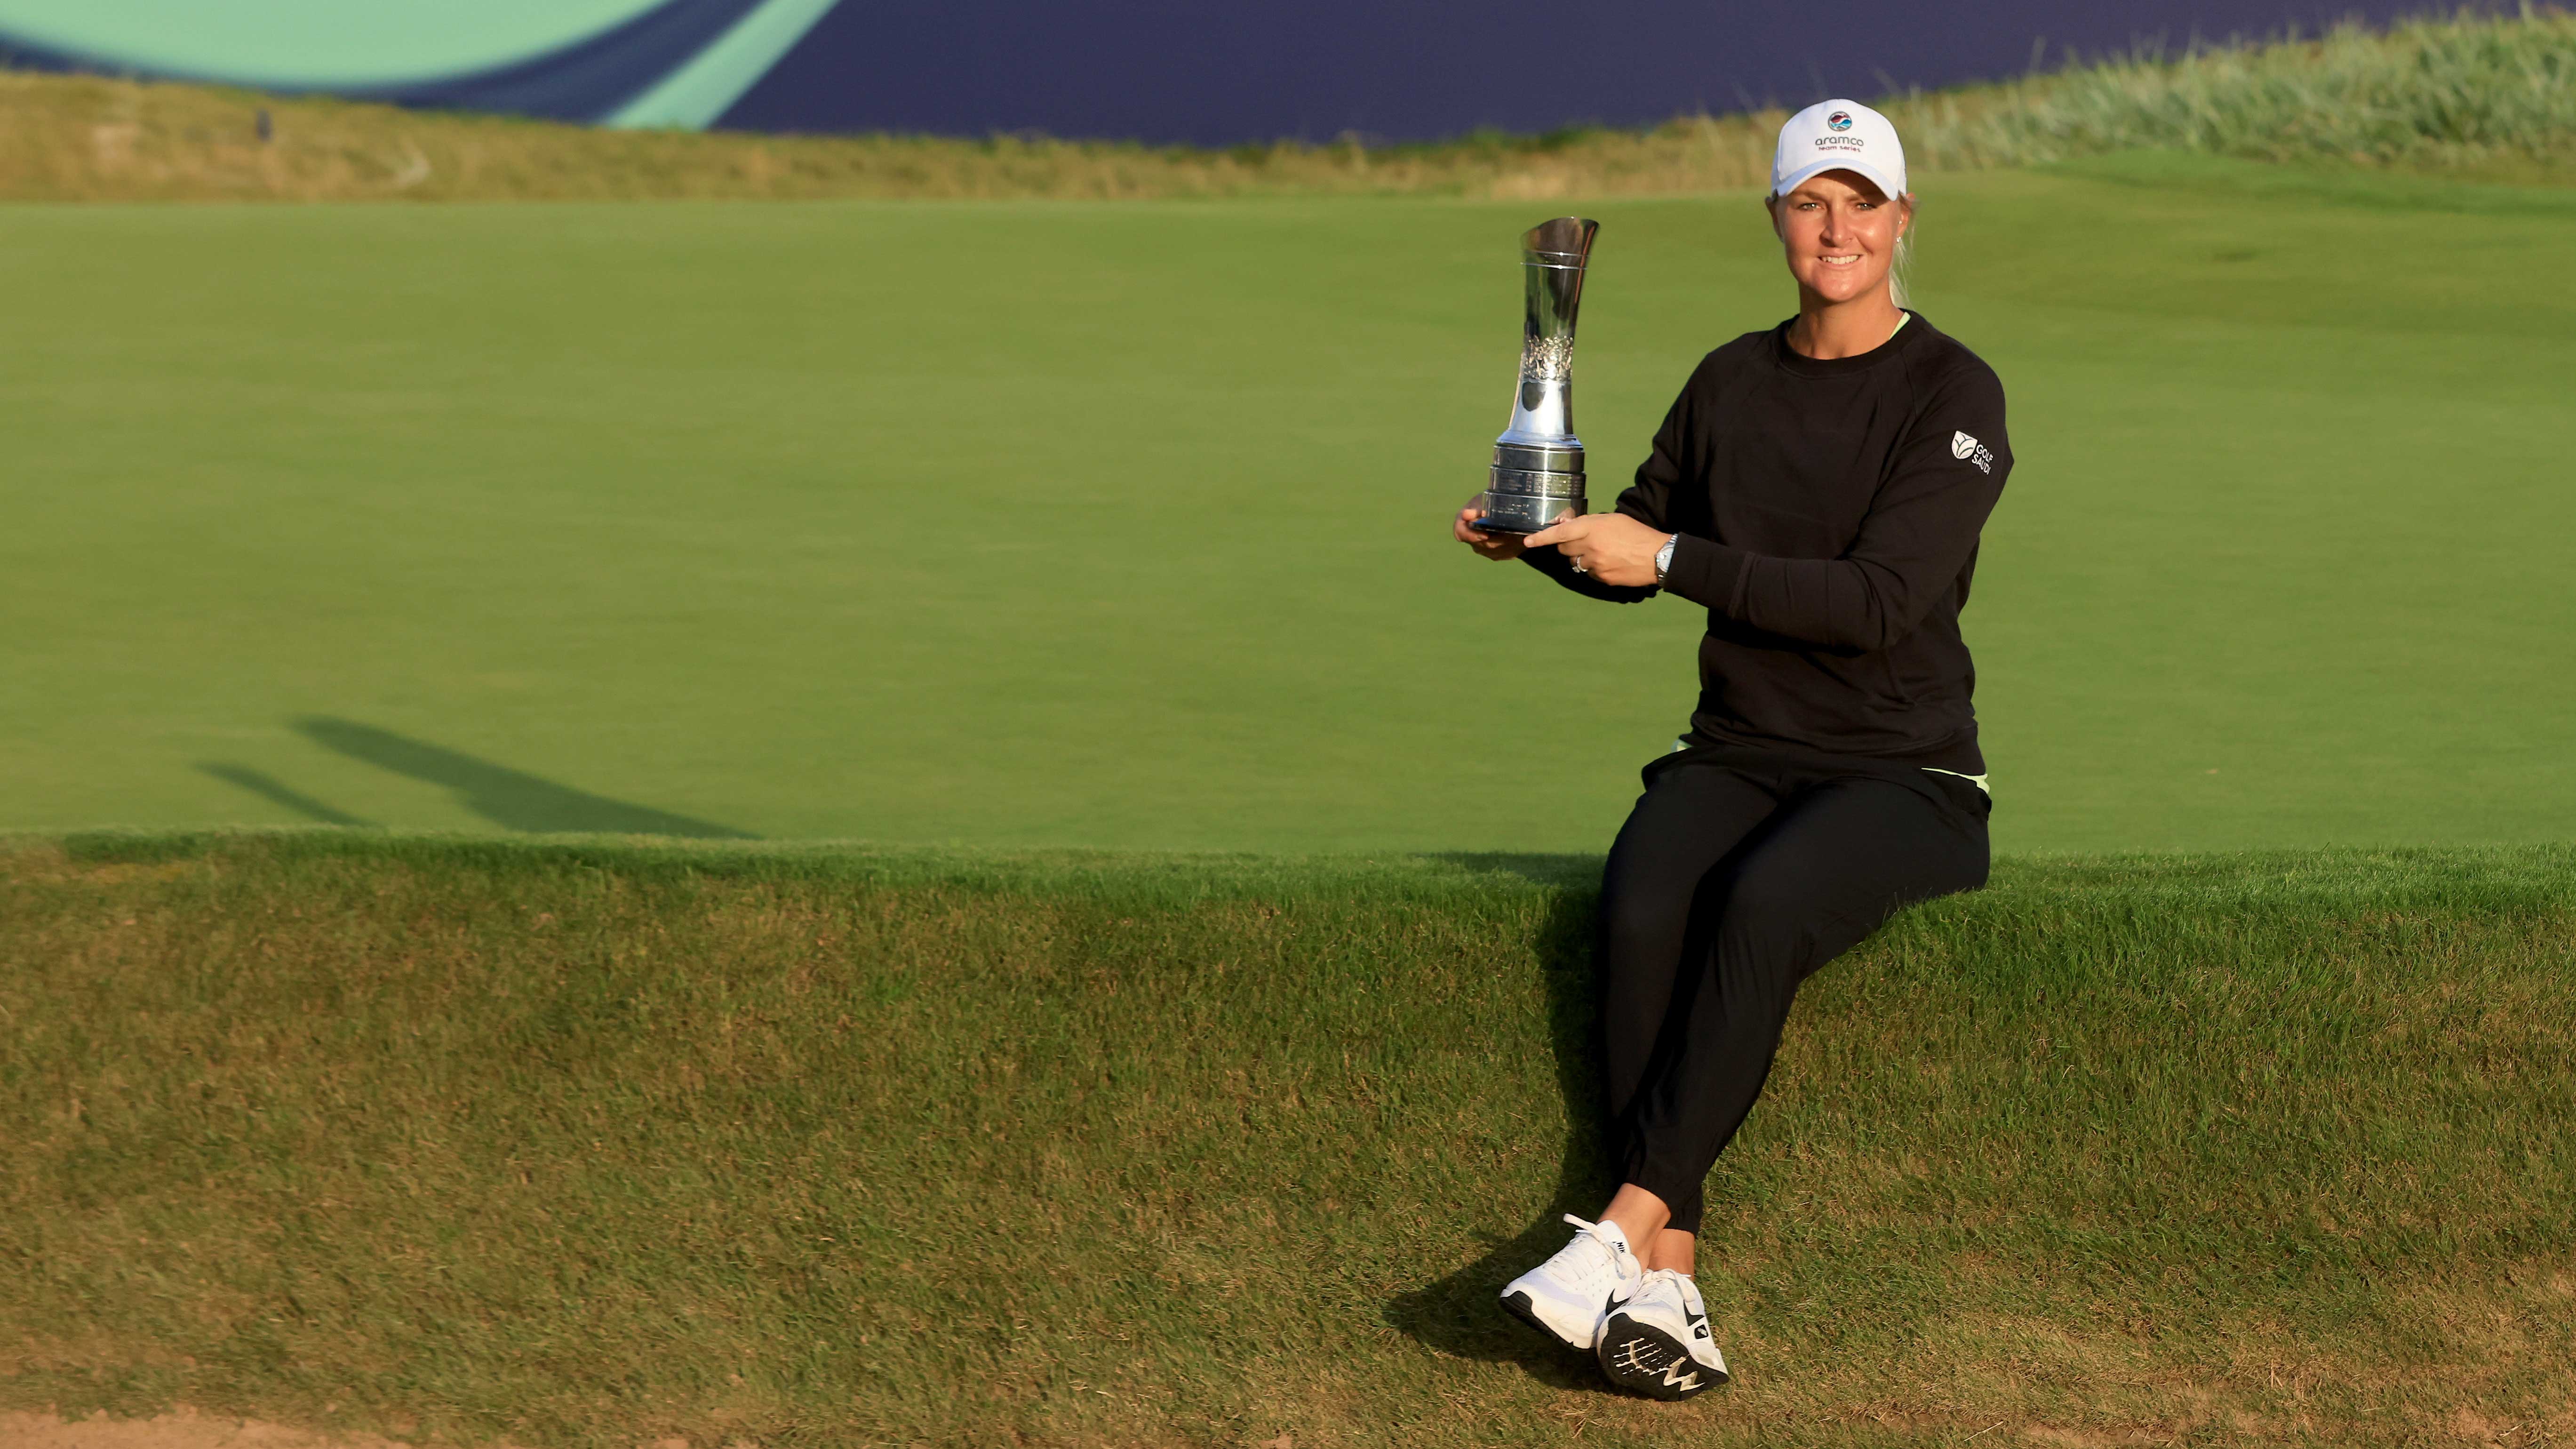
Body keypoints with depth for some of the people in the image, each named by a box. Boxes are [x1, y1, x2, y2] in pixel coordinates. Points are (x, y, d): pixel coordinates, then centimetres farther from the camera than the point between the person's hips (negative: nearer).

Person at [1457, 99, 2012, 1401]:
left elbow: (1882, 599, -18)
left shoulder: (1954, 396, -6)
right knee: (1640, 909, -29)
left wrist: (1668, 559, -19)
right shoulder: (1731, 384, 11)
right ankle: (1667, 1292, -35)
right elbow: (1639, 544, 23)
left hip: (1903, 778, -4)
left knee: (1762, 903, -36)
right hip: (1734, 756, 4)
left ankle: (1627, 1228, -36)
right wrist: (1535, 537, 0)